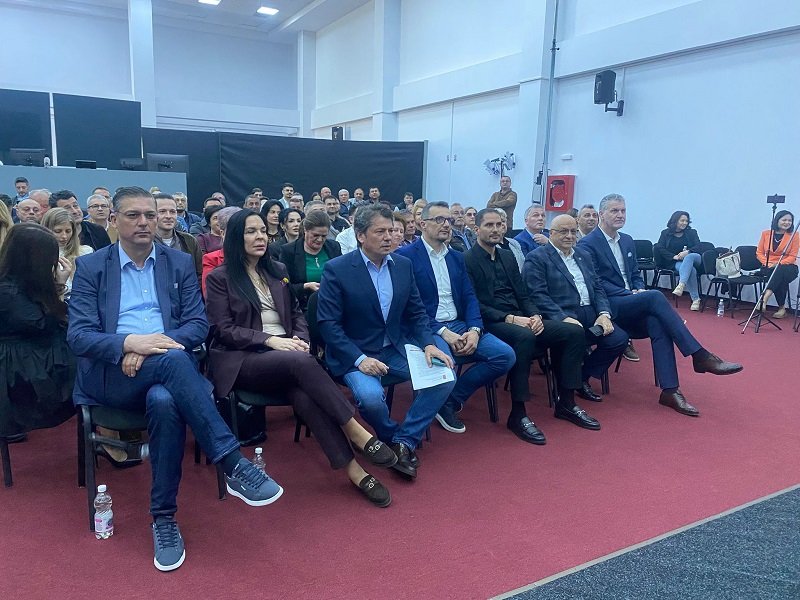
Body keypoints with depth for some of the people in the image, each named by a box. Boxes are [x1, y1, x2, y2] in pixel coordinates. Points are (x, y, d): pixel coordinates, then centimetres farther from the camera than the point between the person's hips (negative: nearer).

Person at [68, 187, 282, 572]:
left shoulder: (180, 263, 11)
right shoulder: (90, 267, 7)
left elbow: (199, 325, 4)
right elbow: (78, 336, -2)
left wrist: (152, 345, -15)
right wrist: (129, 342, -23)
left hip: (165, 370, 2)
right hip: (111, 375, -1)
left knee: (165, 401, -36)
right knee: (172, 360, -35)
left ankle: (163, 517, -22)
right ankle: (234, 466, -36)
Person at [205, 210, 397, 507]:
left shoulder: (277, 271, 18)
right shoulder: (220, 278, 3)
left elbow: (296, 313, 19)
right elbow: (224, 330, -5)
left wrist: (300, 338, -4)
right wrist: (269, 340, -17)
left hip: (285, 354, 4)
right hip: (243, 360, -4)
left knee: (304, 394, -32)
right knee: (302, 362, -35)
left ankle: (353, 468, -35)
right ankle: (355, 430, -31)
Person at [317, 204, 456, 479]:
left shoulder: (403, 265, 4)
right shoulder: (336, 269, -11)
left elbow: (416, 312, 9)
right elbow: (328, 323, -13)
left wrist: (429, 344, -9)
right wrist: (359, 359, -23)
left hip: (396, 348, 5)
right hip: (354, 353, -5)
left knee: (443, 377, -14)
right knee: (370, 396, -32)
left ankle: (405, 441, -2)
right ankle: (391, 436, 3)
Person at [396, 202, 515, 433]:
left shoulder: (457, 257, 17)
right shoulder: (406, 255, -3)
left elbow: (469, 297, 10)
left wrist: (475, 330, -10)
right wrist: (443, 332, -19)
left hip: (459, 325, 7)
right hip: (426, 328, -6)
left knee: (506, 354, -13)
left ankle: (452, 399, 2)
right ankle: (442, 403, 1)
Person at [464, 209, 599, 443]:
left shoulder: (507, 256, 19)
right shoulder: (467, 260, -4)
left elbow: (523, 295, 17)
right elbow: (474, 305, -13)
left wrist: (535, 316, -4)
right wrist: (510, 318, -21)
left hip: (520, 320, 8)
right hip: (490, 324, -7)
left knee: (573, 332, -7)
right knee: (524, 336, -38)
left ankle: (566, 403, 2)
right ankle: (518, 414, -28)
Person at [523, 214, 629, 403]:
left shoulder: (584, 256, 22)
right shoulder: (536, 258, -1)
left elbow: (598, 288, 17)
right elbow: (538, 295, -12)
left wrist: (604, 313, -2)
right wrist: (564, 318, -23)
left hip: (591, 316, 7)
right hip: (560, 317, -6)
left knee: (620, 338, -15)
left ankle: (582, 378, 6)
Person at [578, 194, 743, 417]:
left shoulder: (627, 241, 17)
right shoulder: (587, 244, -6)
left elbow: (636, 276, 20)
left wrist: (640, 291, -3)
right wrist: (630, 294, -18)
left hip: (631, 306, 6)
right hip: (607, 306, -6)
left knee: (657, 323, -26)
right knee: (655, 297, -30)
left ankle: (669, 389, -27)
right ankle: (700, 356, -28)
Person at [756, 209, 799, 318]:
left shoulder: (794, 236, 1)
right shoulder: (766, 234, 7)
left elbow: (792, 257, -4)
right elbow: (759, 253, 8)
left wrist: (778, 264, -20)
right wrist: (767, 263, -12)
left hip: (788, 267, -1)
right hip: (769, 267, 2)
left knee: (780, 271, -39)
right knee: (781, 280, -33)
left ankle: (764, 298, -52)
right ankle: (781, 308, -25)